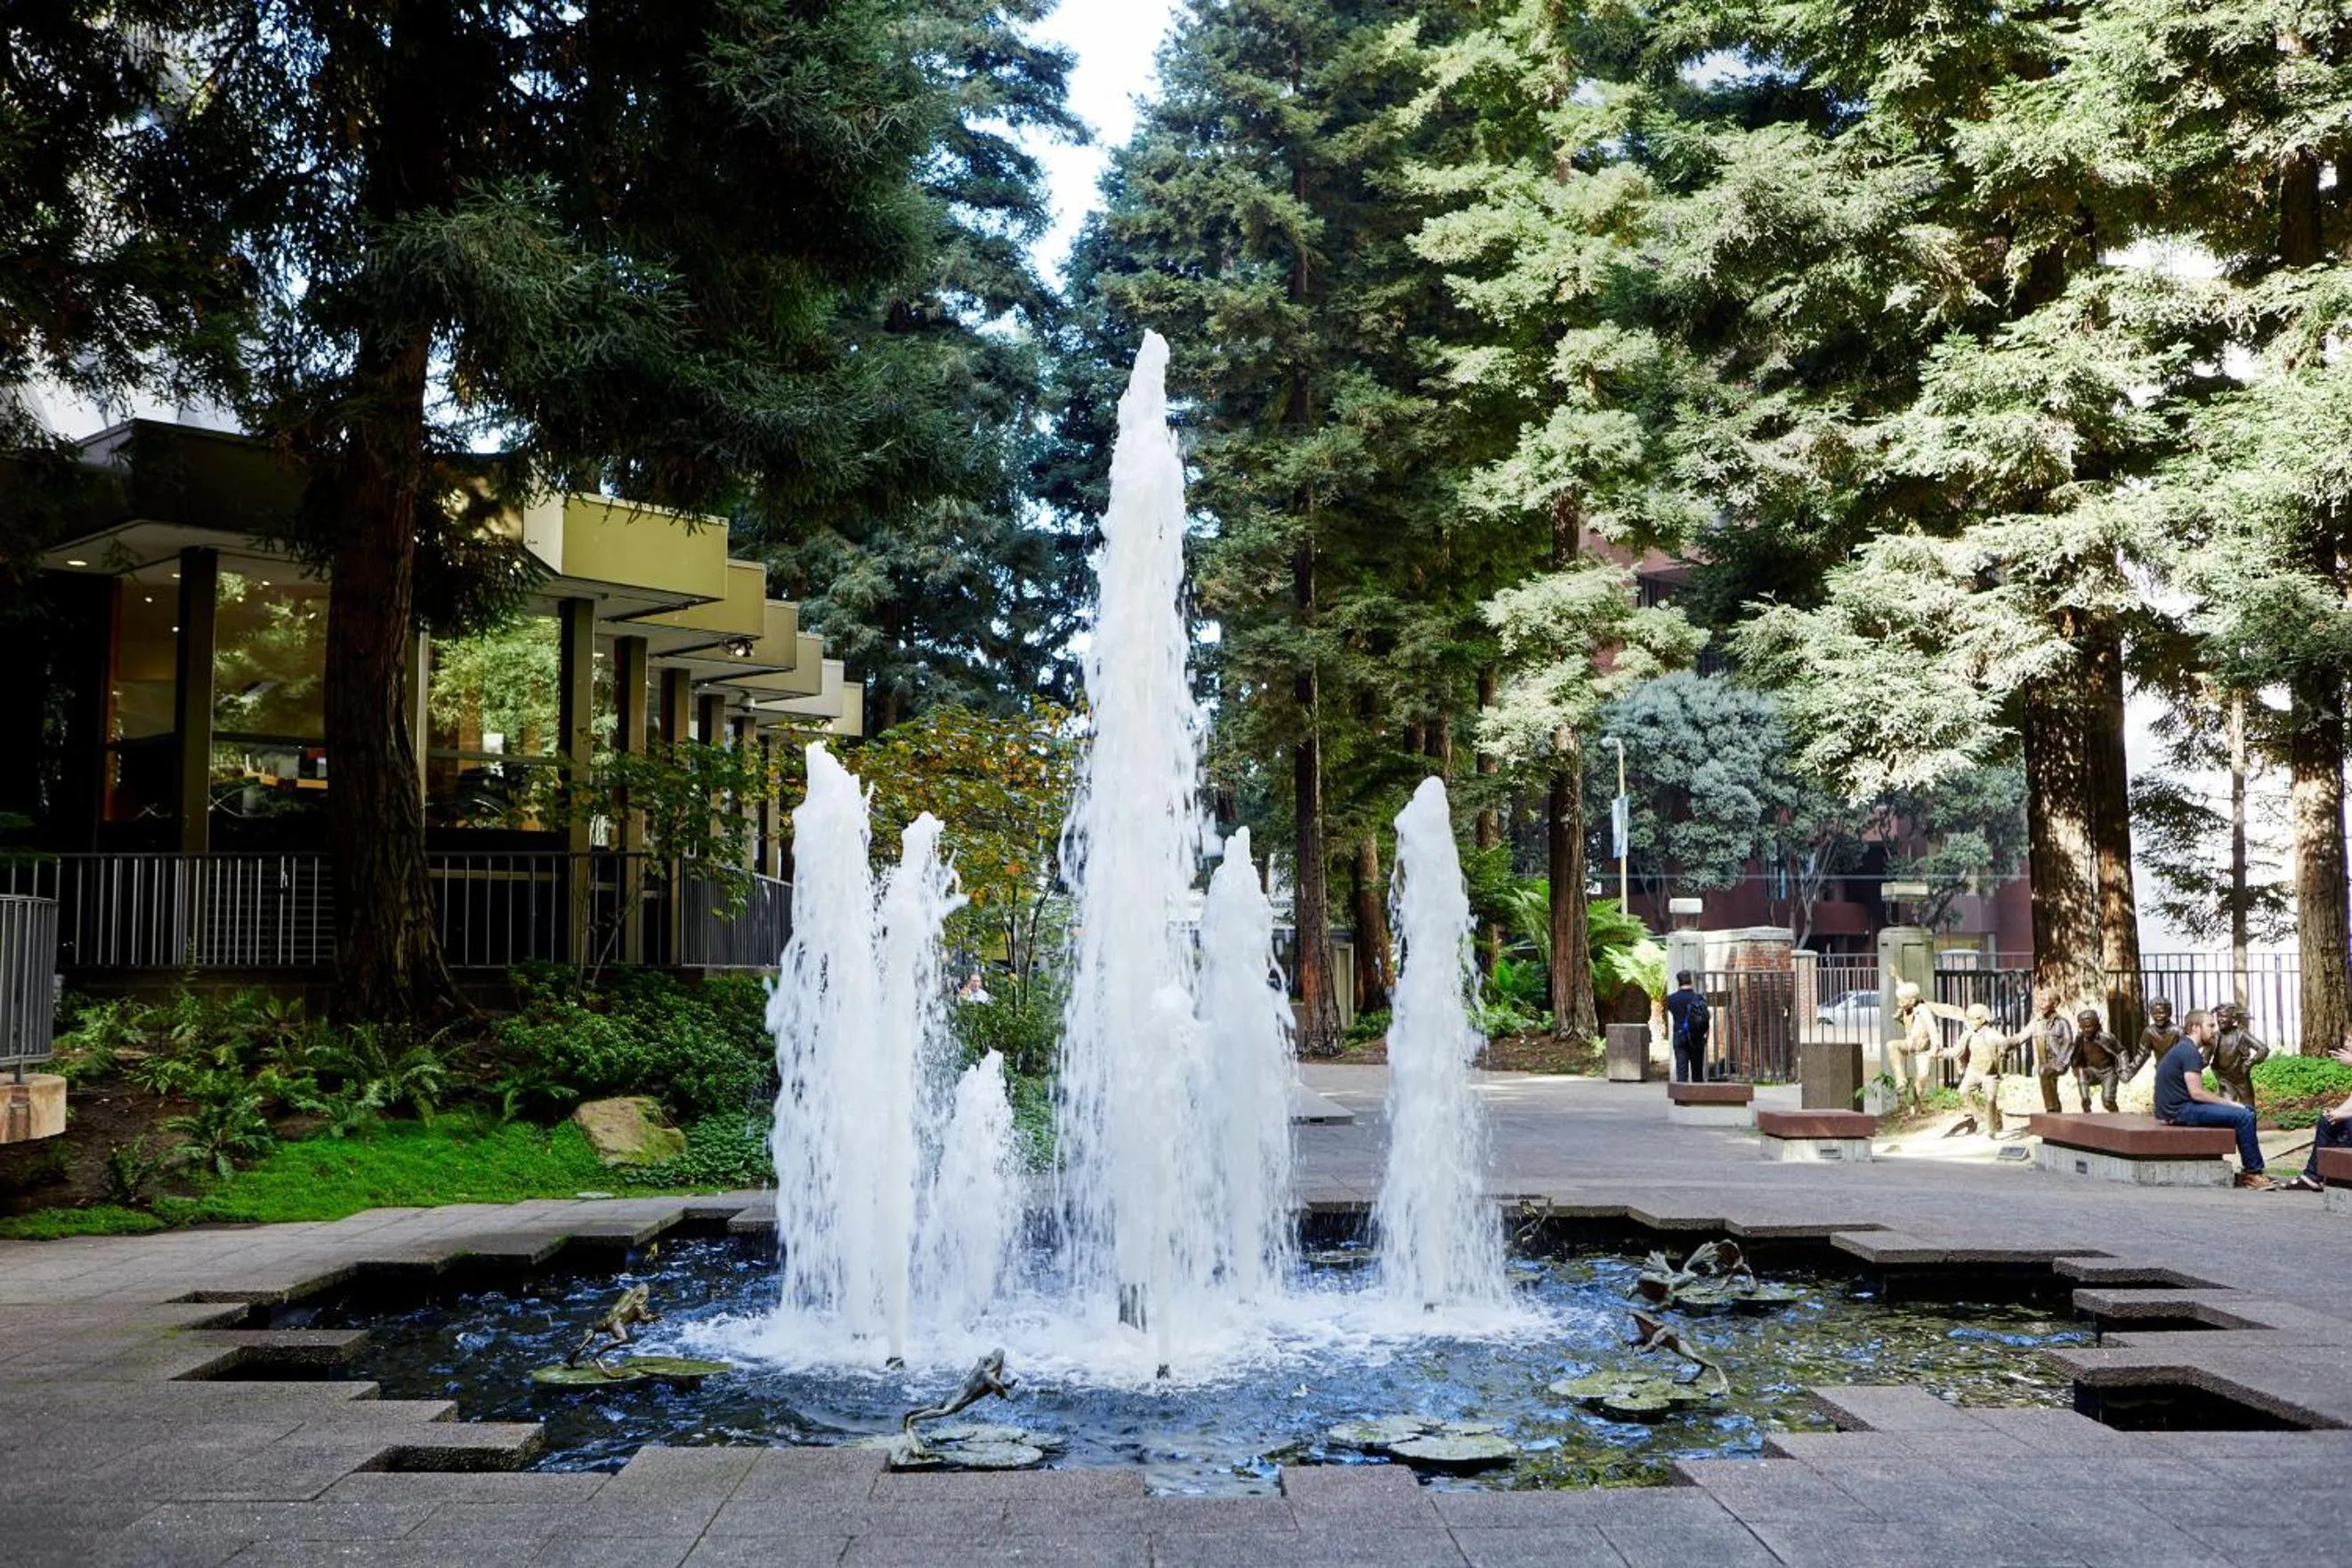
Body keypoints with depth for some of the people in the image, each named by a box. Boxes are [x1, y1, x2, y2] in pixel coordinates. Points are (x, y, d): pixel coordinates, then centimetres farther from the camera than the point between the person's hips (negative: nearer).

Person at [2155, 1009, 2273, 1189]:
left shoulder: (2184, 1049, 18)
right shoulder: (2189, 1052, -14)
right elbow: (2196, 1093, -21)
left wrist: (2226, 1103, 7)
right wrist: (2229, 1104, -10)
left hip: (2180, 1108, 11)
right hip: (2181, 1111, -11)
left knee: (2247, 1110, 11)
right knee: (2244, 1117, -17)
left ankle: (2249, 1171, 11)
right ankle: (2253, 1172, -5)